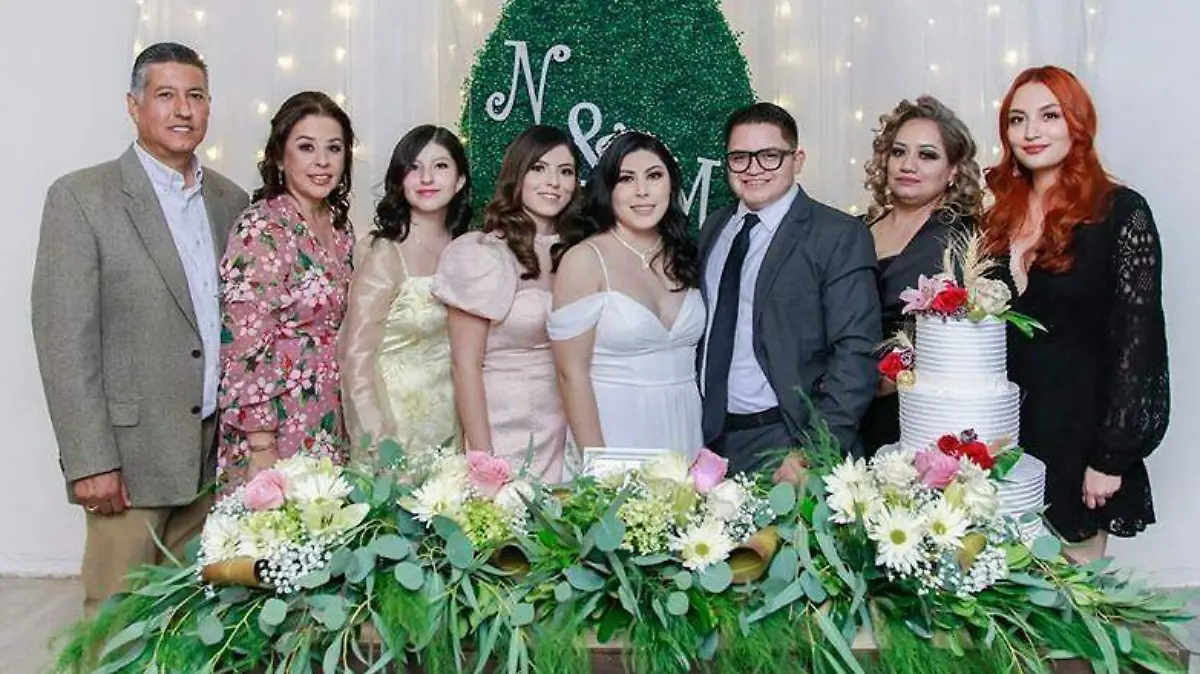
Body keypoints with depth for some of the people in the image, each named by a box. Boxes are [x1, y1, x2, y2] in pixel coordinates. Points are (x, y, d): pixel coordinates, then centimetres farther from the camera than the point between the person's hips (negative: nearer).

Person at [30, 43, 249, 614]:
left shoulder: (231, 201, 11)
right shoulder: (80, 198, -5)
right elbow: (64, 340, -10)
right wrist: (89, 460, -14)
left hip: (216, 453, 4)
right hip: (130, 456, -4)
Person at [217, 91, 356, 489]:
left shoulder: (339, 225, 8)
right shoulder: (261, 230, -15)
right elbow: (245, 347, -18)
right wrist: (260, 446, -18)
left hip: (329, 429, 7)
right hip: (275, 429, -7)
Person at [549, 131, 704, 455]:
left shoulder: (682, 257, 6)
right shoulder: (585, 259, -9)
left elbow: (693, 358, 11)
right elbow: (572, 373, -11)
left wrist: (708, 450, 3)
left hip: (685, 429, 5)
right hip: (615, 429, -5)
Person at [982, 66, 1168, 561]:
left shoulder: (1121, 213, -7)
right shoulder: (1002, 214, 7)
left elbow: (1137, 338, -10)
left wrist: (1111, 458, -13)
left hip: (1077, 433, -4)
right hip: (1002, 432, 5)